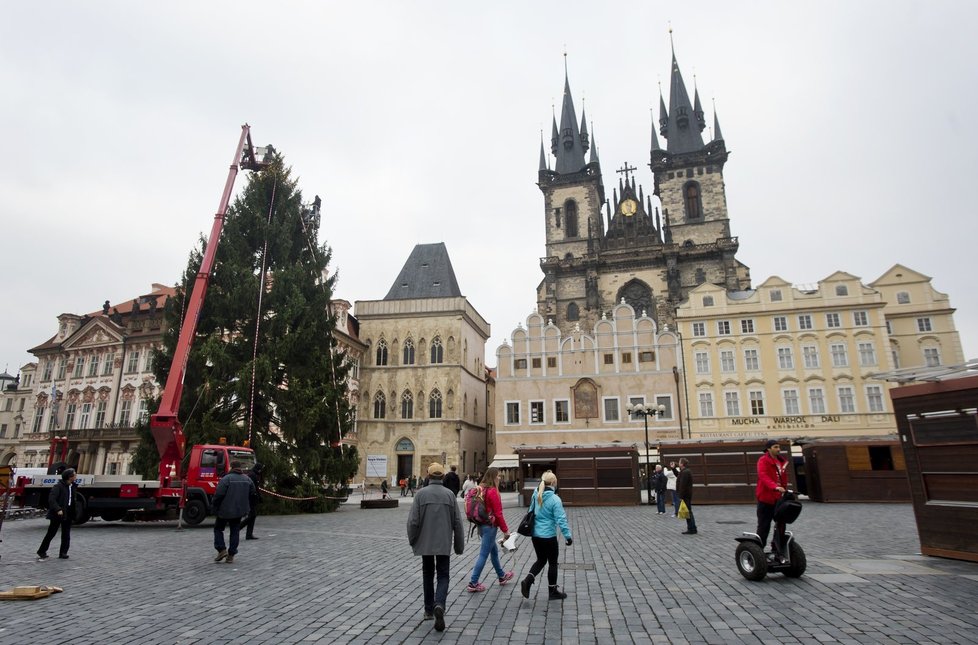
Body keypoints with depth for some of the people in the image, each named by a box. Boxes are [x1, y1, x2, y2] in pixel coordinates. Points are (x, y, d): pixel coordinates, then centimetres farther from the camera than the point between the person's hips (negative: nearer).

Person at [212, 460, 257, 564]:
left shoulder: (226, 478, -14)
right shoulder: (247, 479, 3)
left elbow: (218, 495, -17)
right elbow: (252, 494, 8)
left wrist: (215, 509, -4)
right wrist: (246, 508, 16)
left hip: (225, 510, -4)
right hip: (239, 511, 4)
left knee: (218, 528, 15)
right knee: (235, 531, 12)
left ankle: (222, 549, 3)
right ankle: (231, 555, 11)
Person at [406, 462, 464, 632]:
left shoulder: (421, 493, -8)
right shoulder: (449, 494, -4)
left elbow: (413, 520, -8)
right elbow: (457, 522, -2)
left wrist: (412, 540, 8)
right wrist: (459, 545, 9)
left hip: (425, 542, 0)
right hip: (444, 543, 0)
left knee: (428, 575, 18)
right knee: (443, 576, 8)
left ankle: (429, 610, 25)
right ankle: (439, 605, -16)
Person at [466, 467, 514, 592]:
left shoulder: (481, 489, 6)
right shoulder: (493, 491, -18)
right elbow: (498, 513, -17)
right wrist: (505, 530, -8)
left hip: (481, 525, 9)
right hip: (490, 526, -9)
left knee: (494, 551, 23)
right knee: (484, 554, 0)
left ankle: (501, 576, 38)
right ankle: (473, 583, 5)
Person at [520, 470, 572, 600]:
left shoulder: (535, 495, 1)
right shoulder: (555, 499, -19)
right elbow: (561, 519, -19)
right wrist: (568, 535, -12)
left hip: (535, 535, 6)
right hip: (548, 536, -6)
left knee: (541, 560, 21)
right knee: (552, 563, 12)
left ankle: (527, 580, 4)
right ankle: (553, 591, 23)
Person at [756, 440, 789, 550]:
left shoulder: (782, 461, 14)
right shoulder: (763, 461, -9)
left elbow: (784, 479, 20)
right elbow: (763, 476, -25)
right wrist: (775, 487, -39)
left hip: (778, 499, 7)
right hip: (765, 499, -7)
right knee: (764, 526, -2)